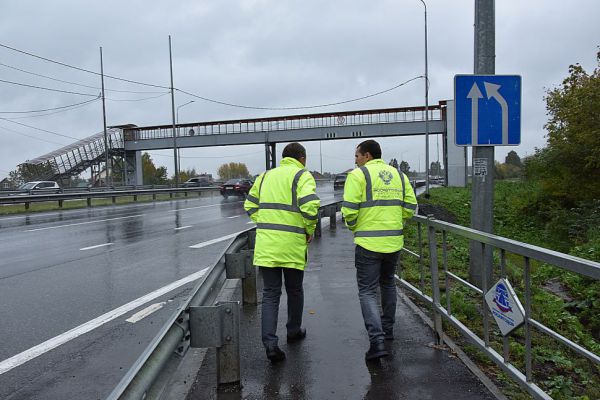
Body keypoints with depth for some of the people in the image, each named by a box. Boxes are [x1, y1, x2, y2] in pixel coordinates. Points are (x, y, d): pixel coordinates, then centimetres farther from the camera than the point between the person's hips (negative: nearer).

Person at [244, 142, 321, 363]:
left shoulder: (265, 176, 15)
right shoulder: (302, 175, -4)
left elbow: (250, 205, 18)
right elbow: (310, 204, -20)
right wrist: (310, 230, -6)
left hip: (266, 243, 4)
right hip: (292, 244, -3)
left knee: (270, 294, 6)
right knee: (294, 290, 17)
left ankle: (270, 342, -4)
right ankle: (294, 331, 34)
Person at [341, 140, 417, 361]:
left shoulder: (358, 175, -7)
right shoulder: (399, 175, 10)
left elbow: (349, 209, -14)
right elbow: (410, 206, 8)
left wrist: (353, 227, 5)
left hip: (368, 242, -6)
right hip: (394, 240, 6)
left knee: (367, 291, 1)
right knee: (388, 283, 24)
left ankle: (377, 339, -11)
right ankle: (387, 327, 37)